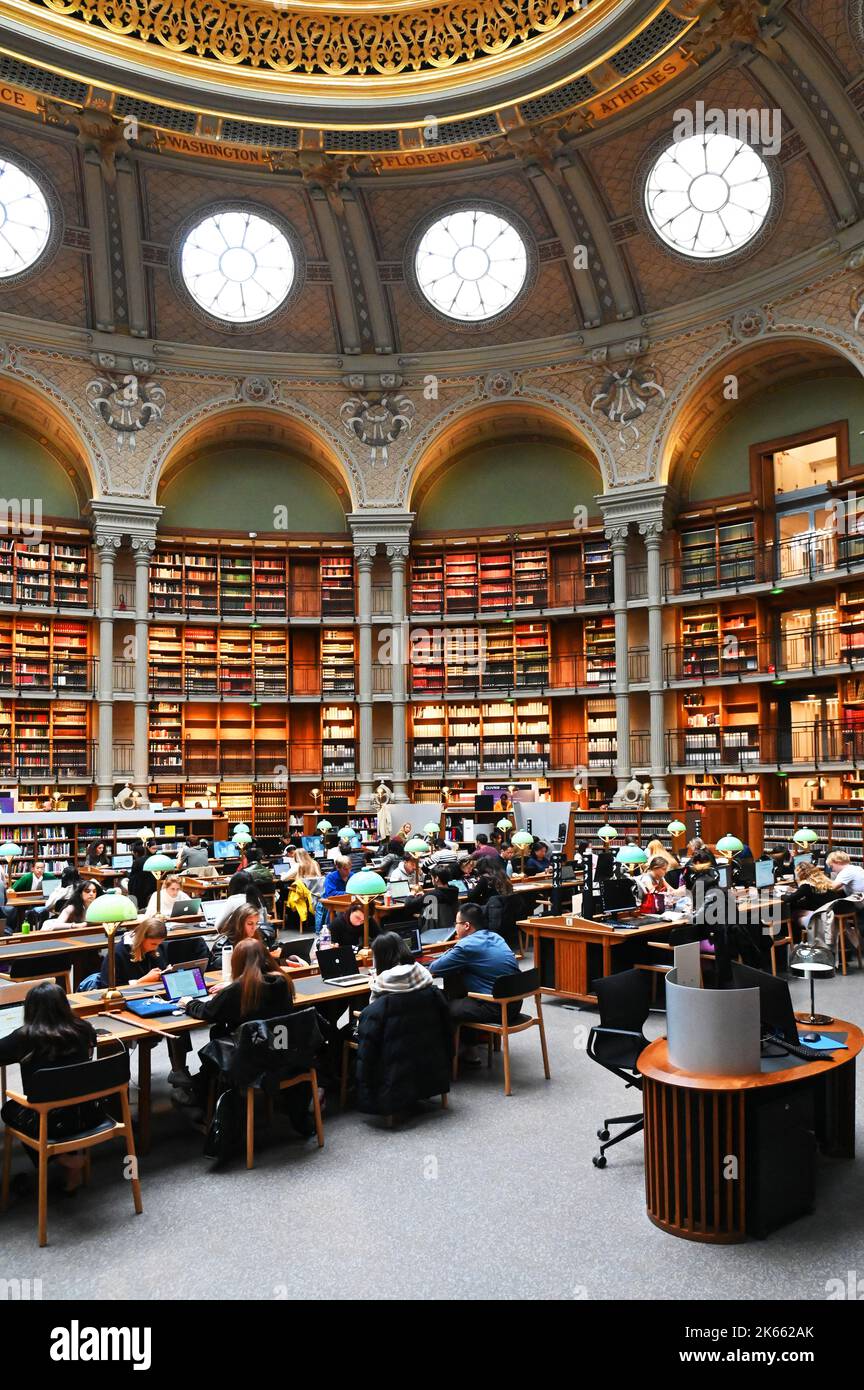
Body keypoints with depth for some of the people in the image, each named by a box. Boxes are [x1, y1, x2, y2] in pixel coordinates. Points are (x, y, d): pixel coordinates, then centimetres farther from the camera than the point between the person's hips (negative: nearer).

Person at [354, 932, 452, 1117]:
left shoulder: (375, 1011, -22)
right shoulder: (434, 994, -10)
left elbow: (365, 1057, -14)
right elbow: (447, 1034, 2)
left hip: (396, 1091, -5)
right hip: (432, 1079, 5)